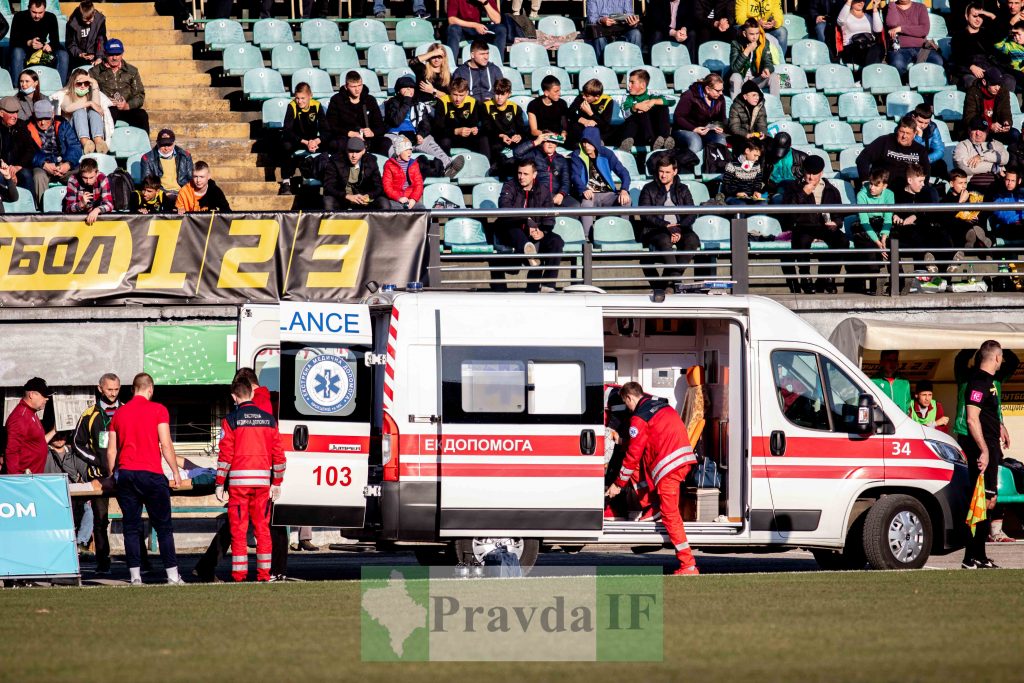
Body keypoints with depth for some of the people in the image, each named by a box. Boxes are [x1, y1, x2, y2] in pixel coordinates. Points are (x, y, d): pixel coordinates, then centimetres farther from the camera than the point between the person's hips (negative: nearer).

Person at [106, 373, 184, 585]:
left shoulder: (119, 413, 11)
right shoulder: (158, 410, -1)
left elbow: (111, 450, 11)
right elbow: (165, 445, -5)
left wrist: (112, 476, 21)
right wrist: (175, 472, 3)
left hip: (125, 473, 3)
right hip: (151, 473, -3)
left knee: (131, 527, 4)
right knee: (163, 527, 3)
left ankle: (135, 575, -2)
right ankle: (172, 575, 1)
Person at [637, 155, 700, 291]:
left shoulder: (683, 189, 18)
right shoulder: (649, 189, 10)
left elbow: (691, 214, 7)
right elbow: (646, 216, -2)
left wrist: (679, 229, -13)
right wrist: (667, 226, -15)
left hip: (680, 229, 2)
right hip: (655, 231, -2)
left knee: (692, 239, -31)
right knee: (665, 240, -38)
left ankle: (671, 276, -30)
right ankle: (675, 279, -41)